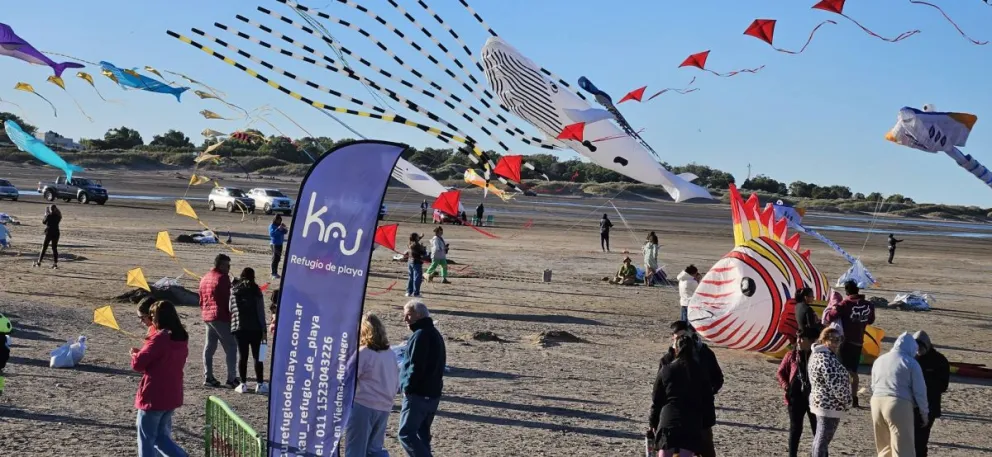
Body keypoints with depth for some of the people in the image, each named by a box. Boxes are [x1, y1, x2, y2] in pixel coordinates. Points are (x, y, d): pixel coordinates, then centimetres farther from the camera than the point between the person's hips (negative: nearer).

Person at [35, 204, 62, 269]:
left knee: (44, 247, 5)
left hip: (49, 233, -4)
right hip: (56, 233, 5)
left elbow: (43, 222, 1)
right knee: (54, 248, 8)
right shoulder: (58, 216, 2)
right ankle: (55, 264, 4)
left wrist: (46, 214, 12)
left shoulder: (49, 216, -13)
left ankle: (39, 262, 9)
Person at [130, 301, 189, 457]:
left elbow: (138, 364, -19)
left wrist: (135, 354, 3)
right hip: (172, 396, 8)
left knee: (146, 439, 8)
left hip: (153, 397, -8)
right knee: (161, 436, 20)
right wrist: (143, 352, 13)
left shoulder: (159, 338, -20)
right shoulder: (182, 338, 5)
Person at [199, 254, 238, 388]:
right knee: (231, 347, -5)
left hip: (207, 317, 9)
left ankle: (208, 377, 12)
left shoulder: (205, 278, 15)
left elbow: (201, 300, 20)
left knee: (209, 347, 12)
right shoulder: (222, 278, -12)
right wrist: (232, 315, -5)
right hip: (221, 317, -9)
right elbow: (228, 299, -13)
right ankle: (231, 378, -9)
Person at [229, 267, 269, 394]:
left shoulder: (233, 290, 8)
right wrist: (263, 330, -2)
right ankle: (259, 384, 2)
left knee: (242, 355, 6)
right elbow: (260, 311, -3)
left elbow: (230, 309, 9)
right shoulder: (255, 290, 0)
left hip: (238, 327, 2)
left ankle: (243, 384, 5)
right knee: (257, 356, 3)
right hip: (255, 328, -2)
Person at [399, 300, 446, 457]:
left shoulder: (421, 335, -15)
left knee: (406, 433, -8)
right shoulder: (435, 333, 17)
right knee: (422, 434, 14)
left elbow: (416, 366, -21)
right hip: (433, 393, 10)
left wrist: (408, 387, -10)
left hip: (418, 394, -10)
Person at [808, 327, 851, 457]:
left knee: (820, 438, 20)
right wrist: (846, 401, -10)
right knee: (823, 440, -6)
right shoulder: (826, 358, -23)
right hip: (830, 405, -11)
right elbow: (835, 384, -24)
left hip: (820, 402, 11)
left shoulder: (817, 354, 11)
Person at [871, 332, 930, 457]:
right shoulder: (910, 363, -1)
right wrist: (924, 412, 8)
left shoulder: (879, 360, 18)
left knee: (884, 446, 17)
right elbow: (919, 391, -1)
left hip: (877, 402, 6)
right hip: (899, 405, -6)